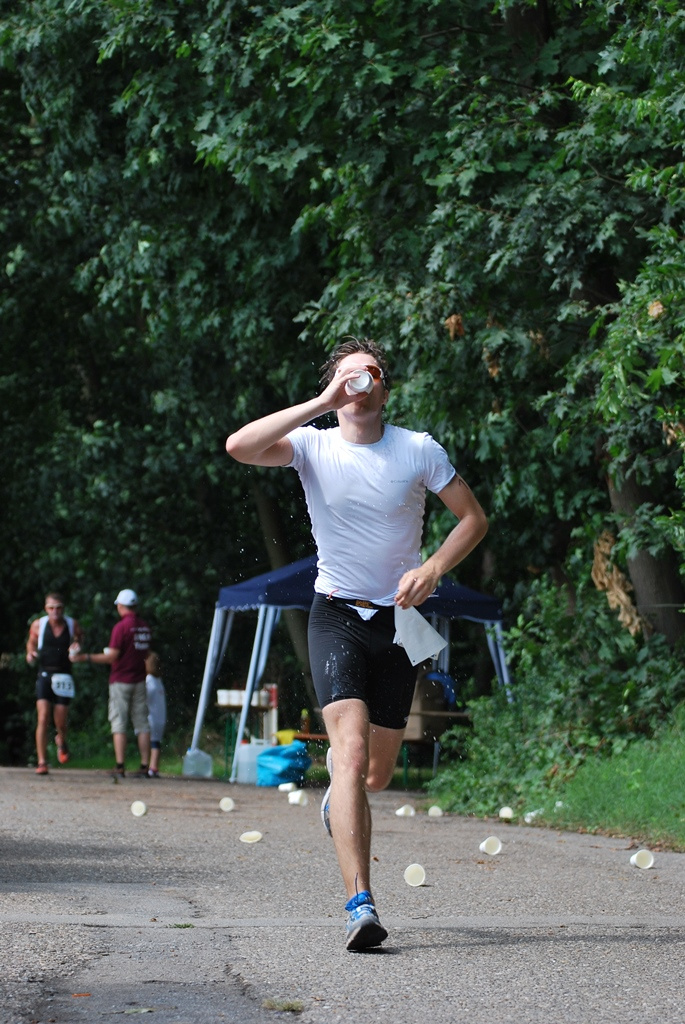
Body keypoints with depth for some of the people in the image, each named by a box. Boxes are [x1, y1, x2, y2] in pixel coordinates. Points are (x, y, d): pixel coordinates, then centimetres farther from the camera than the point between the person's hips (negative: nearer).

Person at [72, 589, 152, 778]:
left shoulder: (121, 626, -13)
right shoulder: (145, 627, 8)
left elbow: (113, 656, -16)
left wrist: (86, 658, -8)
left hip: (120, 681, -6)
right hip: (139, 681, 6)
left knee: (119, 724, -4)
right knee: (142, 723, 6)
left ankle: (120, 767, -10)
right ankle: (145, 766, 2)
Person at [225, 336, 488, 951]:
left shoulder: (419, 451, -3)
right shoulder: (313, 446, -6)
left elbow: (474, 519, 5)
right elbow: (239, 447, -23)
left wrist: (433, 568, -12)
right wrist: (322, 404, -25)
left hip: (399, 619, 2)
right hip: (337, 616, -2)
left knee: (377, 774, 10)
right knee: (352, 749, -22)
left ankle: (340, 787, 50)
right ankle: (361, 905, -27)